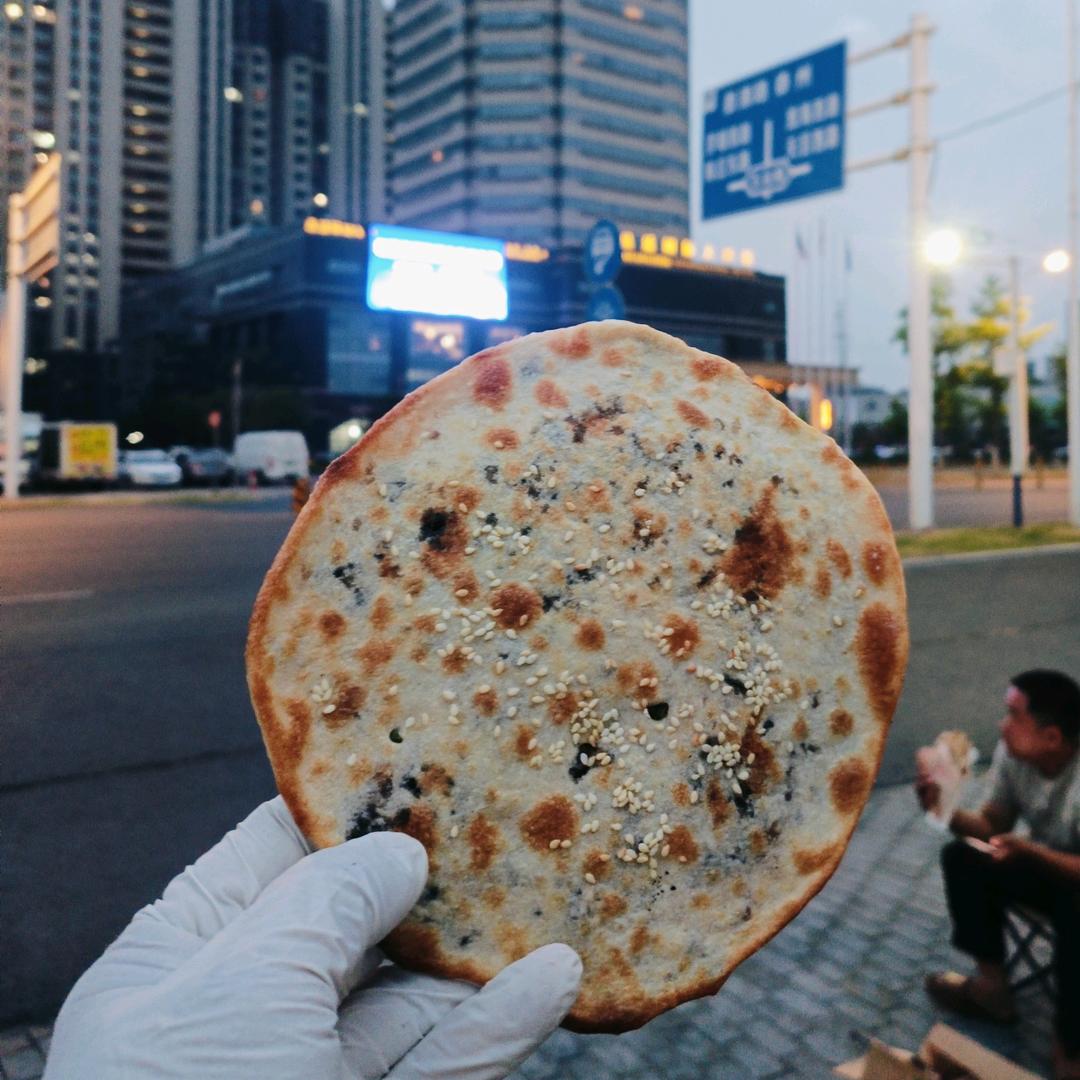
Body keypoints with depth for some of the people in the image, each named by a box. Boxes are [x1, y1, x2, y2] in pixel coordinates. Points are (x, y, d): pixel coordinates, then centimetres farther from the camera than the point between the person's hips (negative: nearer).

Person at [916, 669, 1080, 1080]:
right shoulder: (1013, 752, -14)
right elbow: (994, 826, -4)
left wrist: (1028, 851, -43)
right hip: (1045, 864, 7)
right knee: (962, 858, -11)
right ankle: (992, 985, 4)